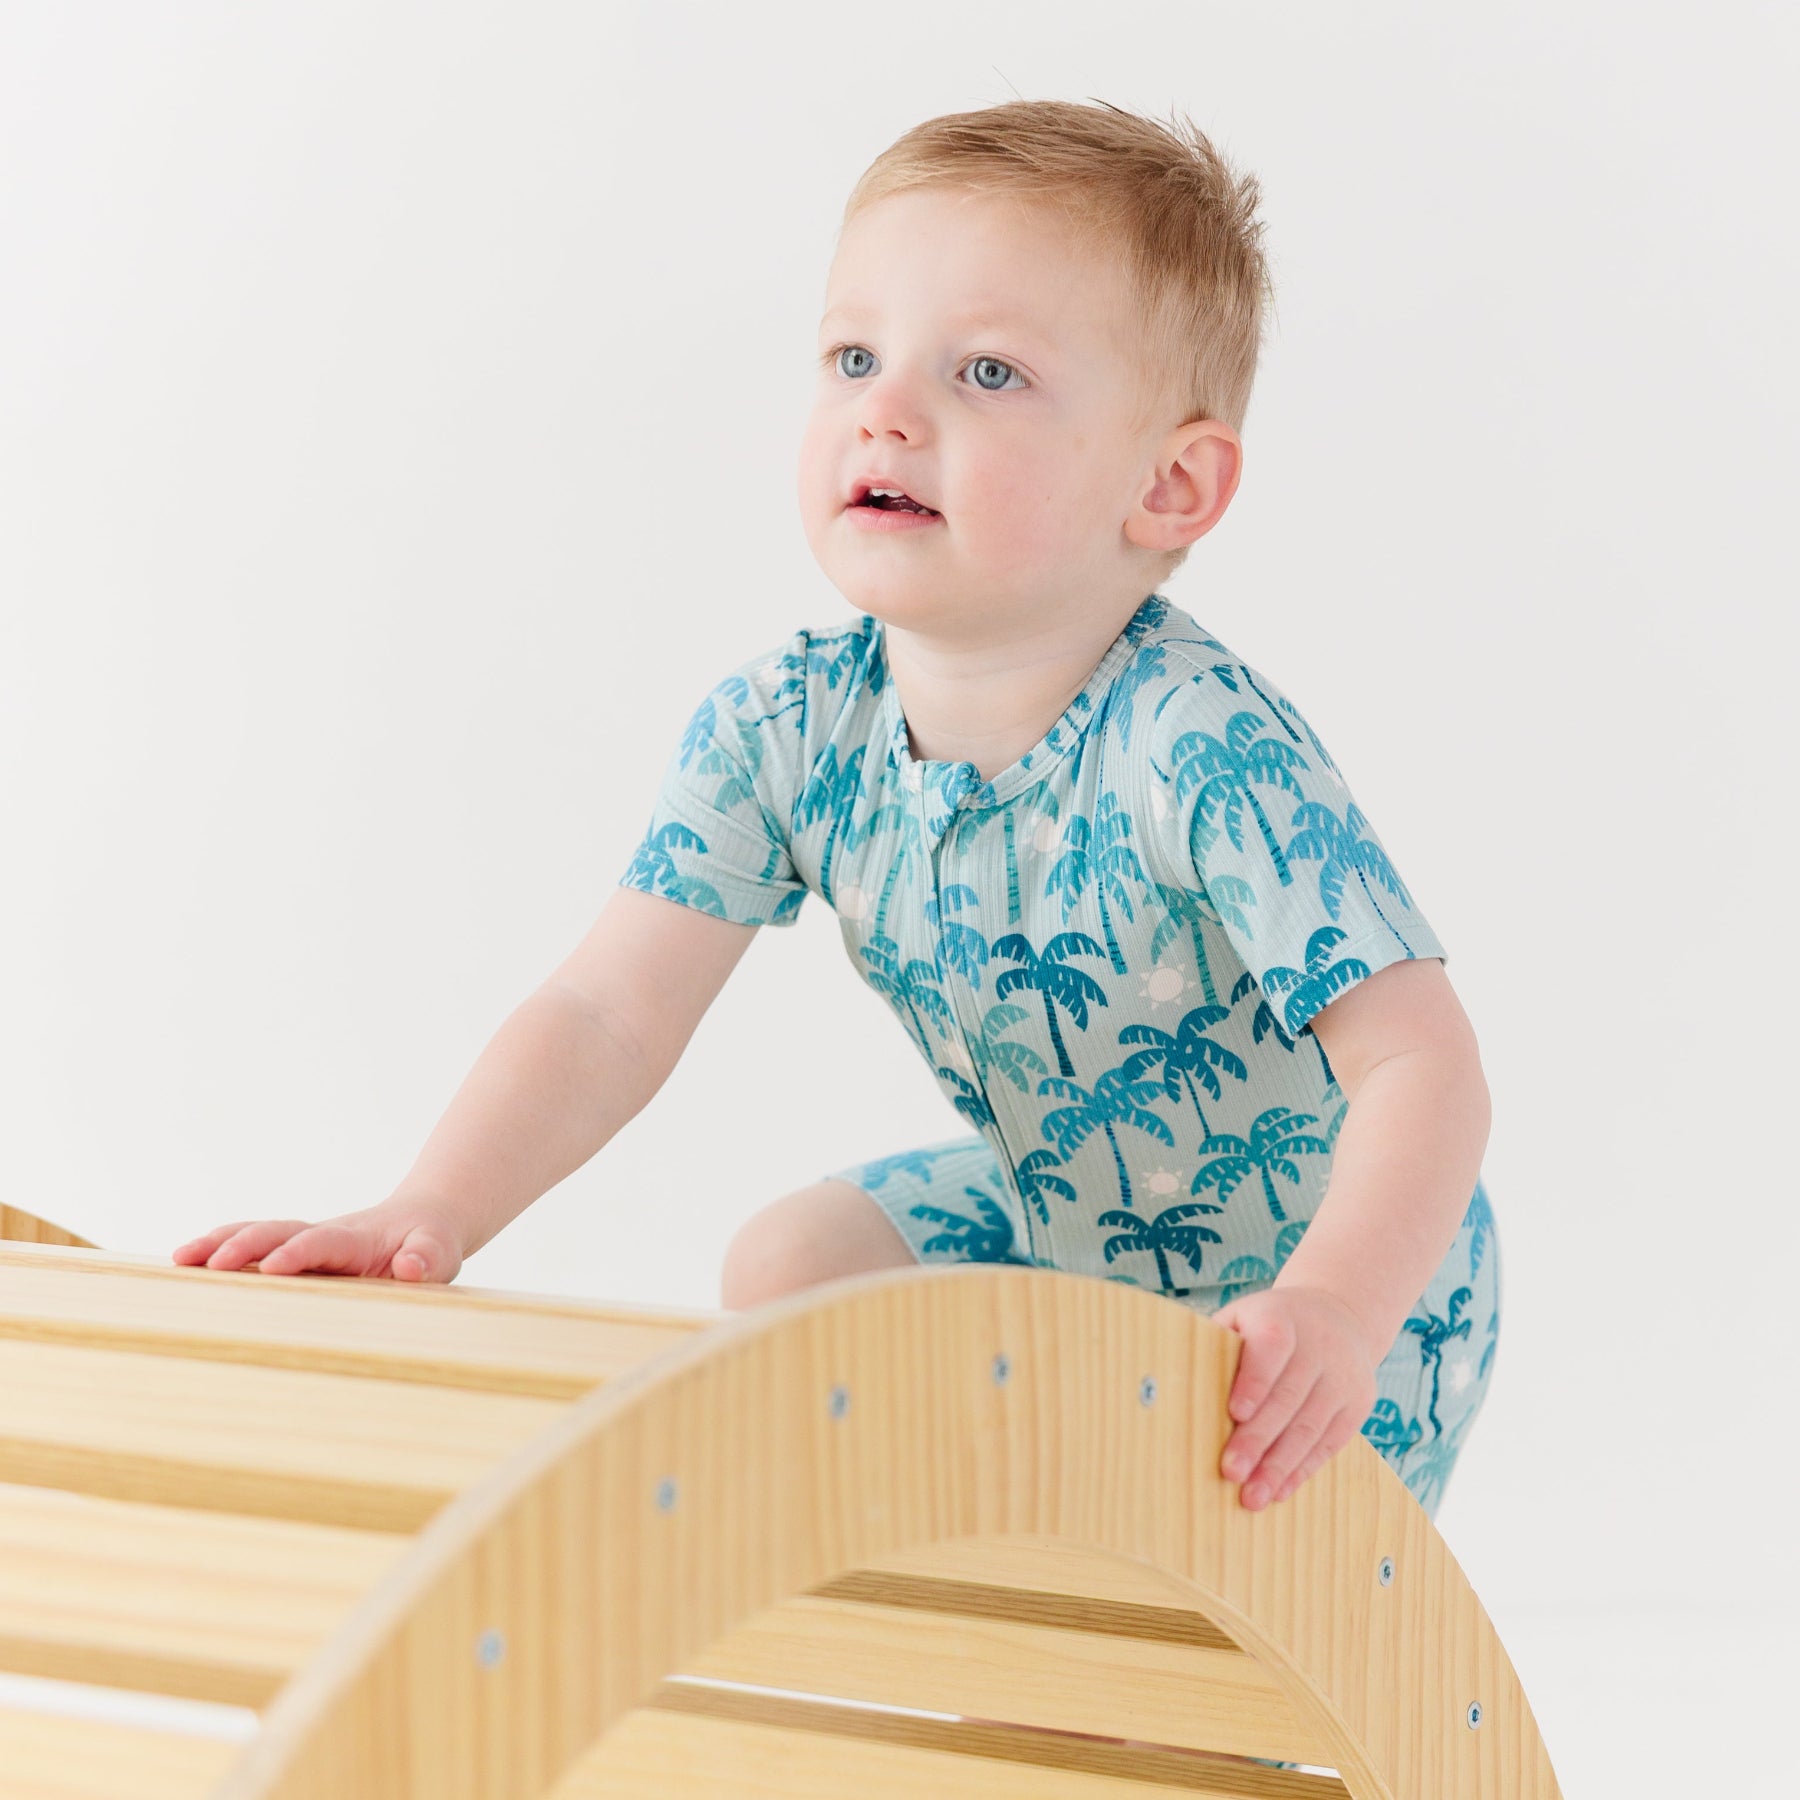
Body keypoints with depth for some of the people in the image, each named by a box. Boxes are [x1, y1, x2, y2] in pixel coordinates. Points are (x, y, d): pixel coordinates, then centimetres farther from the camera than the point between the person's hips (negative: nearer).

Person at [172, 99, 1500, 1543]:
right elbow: (611, 1017, -16)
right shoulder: (786, 730, -16)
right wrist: (430, 1214, -33)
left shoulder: (1206, 752, -35)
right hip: (1069, 1212, 6)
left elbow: (1419, 1062, -37)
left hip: (1350, 1269, -6)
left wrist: (1330, 1311, -55)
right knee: (785, 1270, 6)